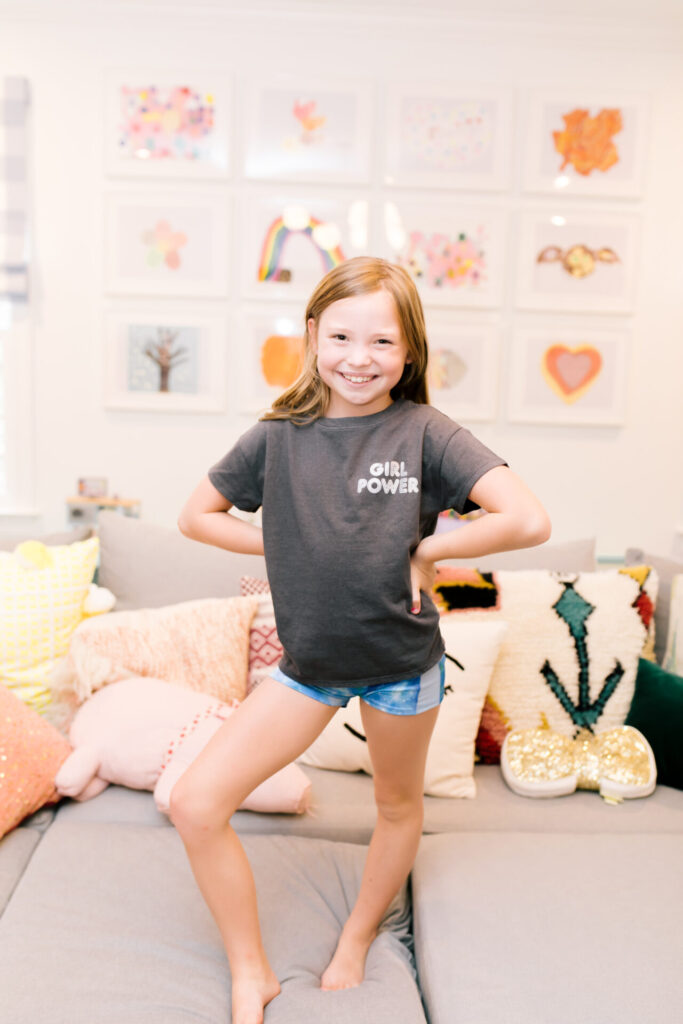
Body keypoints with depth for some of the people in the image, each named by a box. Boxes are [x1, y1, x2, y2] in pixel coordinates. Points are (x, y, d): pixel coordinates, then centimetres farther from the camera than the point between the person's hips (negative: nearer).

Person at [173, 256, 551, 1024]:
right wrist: (296, 548, -6)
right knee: (195, 803, -6)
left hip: (402, 659, -1)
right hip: (309, 660, 2)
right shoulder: (278, 436, -7)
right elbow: (197, 516, 5)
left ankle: (353, 945, 49)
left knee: (398, 804, 19)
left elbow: (528, 520, -22)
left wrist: (424, 550, -15)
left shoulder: (423, 433, -14)